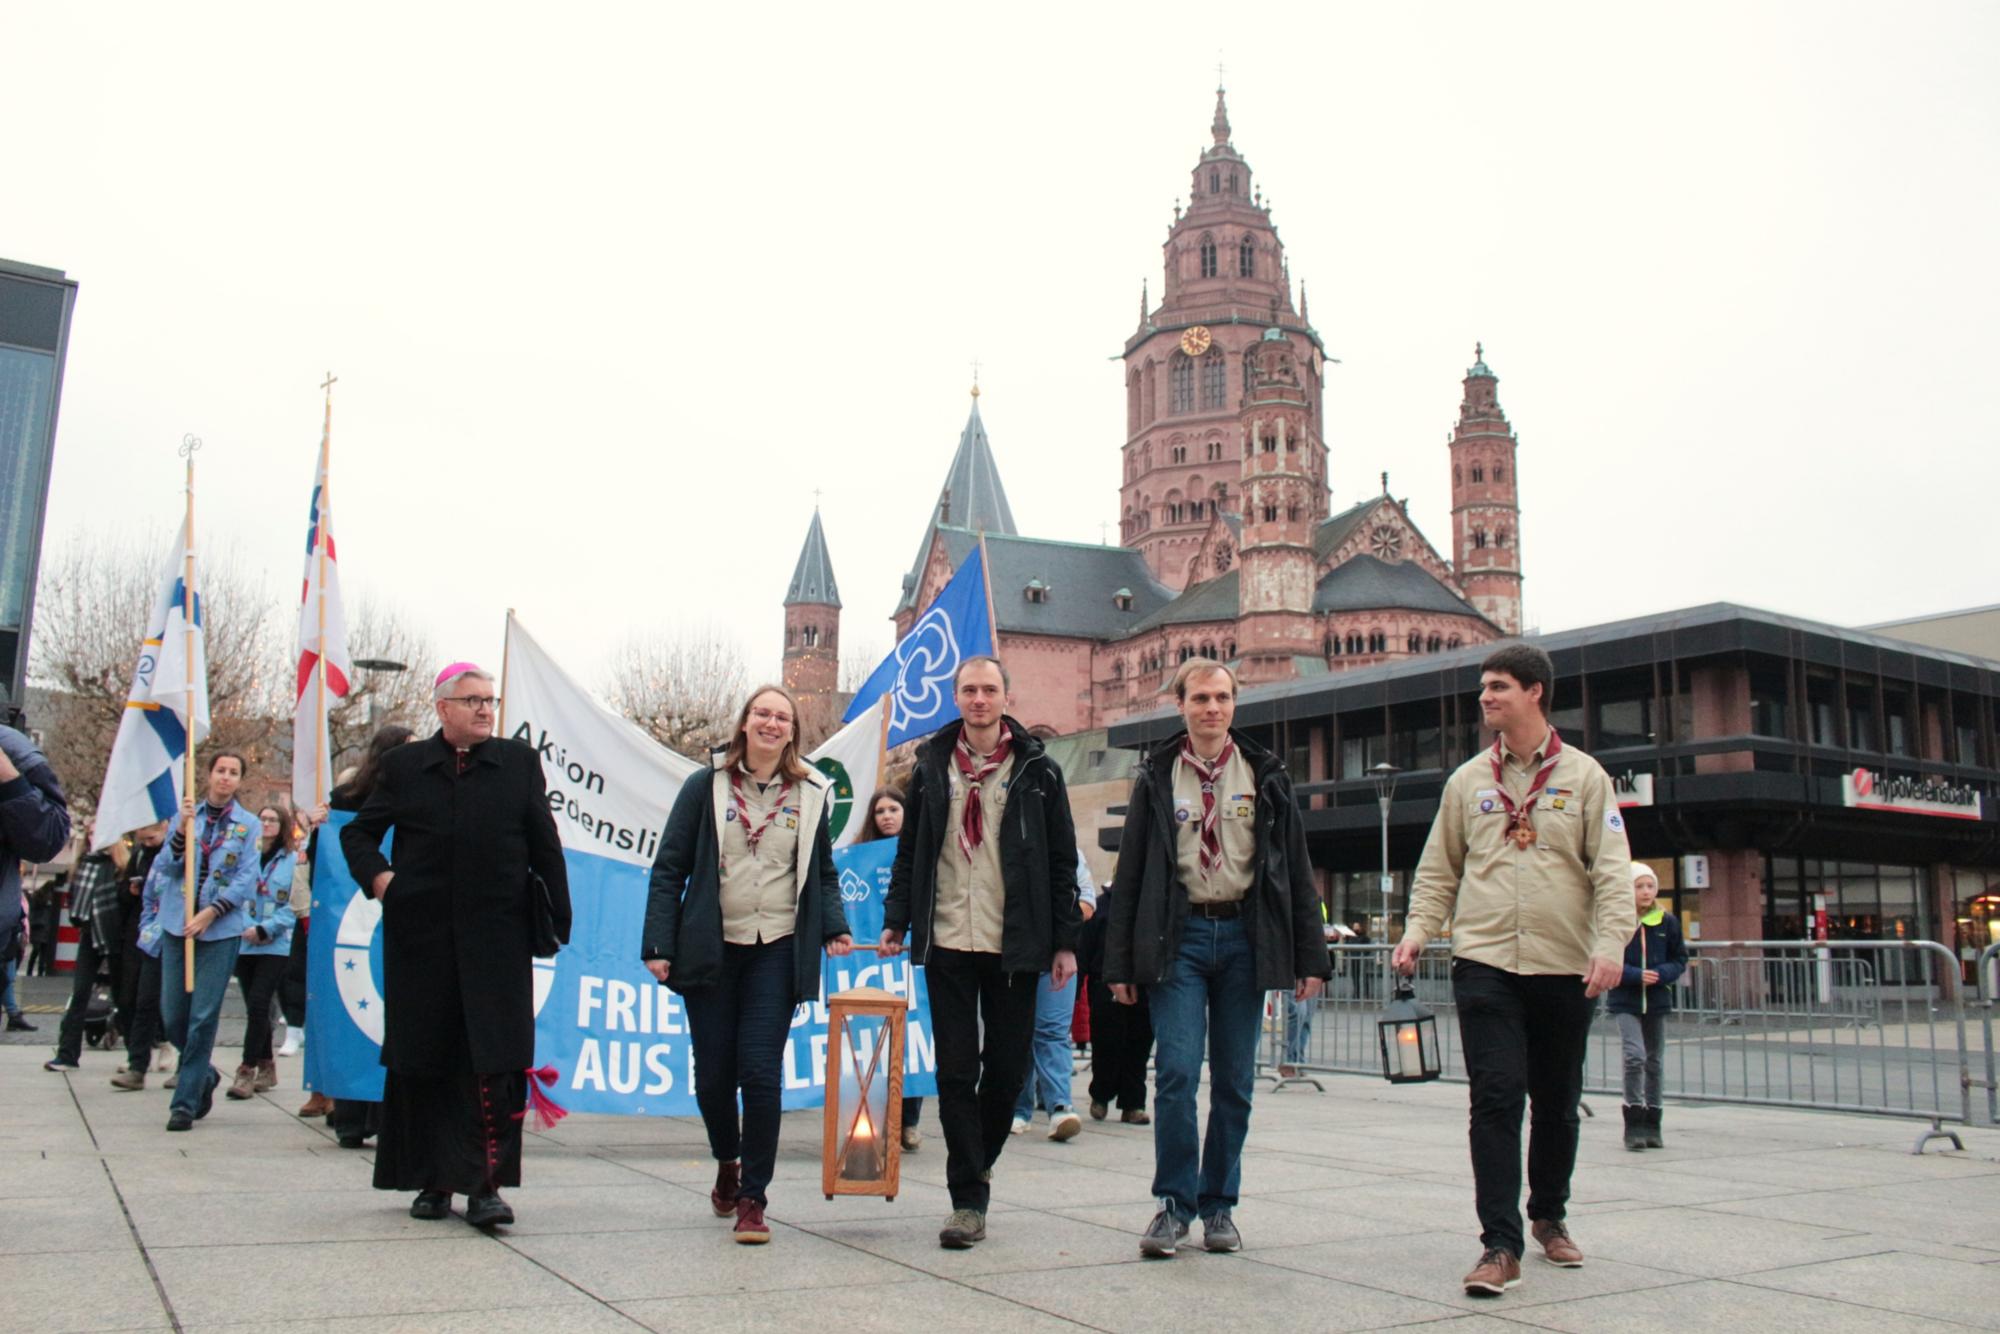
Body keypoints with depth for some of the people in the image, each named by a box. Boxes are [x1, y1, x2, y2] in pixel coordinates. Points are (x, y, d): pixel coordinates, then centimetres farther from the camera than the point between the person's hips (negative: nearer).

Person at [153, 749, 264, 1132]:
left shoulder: (248, 825, 2)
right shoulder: (188, 815, 8)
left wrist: (210, 913, -13)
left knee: (204, 1017, -5)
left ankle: (185, 1102, 2)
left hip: (222, 930, -2)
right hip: (177, 926, 3)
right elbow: (169, 868, -1)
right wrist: (184, 827, -14)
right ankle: (204, 1075, 29)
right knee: (172, 1015, 4)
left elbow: (246, 880, -3)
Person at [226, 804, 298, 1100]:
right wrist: (246, 926, -12)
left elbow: (294, 906, -5)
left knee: (258, 1003, -12)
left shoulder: (293, 860, -2)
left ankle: (247, 1071, -7)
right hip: (244, 944, 4)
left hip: (277, 945, -3)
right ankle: (266, 1067, 24)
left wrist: (264, 929, -13)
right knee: (256, 1006, 11)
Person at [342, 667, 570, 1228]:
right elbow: (357, 832, 18)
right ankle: (433, 1181, 21)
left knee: (494, 1061, -7)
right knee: (422, 1062, 8)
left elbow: (544, 845, 6)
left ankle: (485, 1185, -3)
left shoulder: (520, 762, 7)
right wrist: (376, 875, -1)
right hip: (421, 938, 2)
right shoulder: (405, 766, 9)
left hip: (498, 939, -2)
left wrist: (560, 919, 1)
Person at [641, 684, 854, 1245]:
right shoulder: (706, 787, 2)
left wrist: (833, 927, -2)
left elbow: (823, 873, 15)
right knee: (713, 1073, 6)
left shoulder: (810, 794, 7)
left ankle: (753, 1197, 5)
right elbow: (669, 868, 2)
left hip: (777, 952, 0)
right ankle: (727, 1162, 36)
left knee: (760, 1072, -8)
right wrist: (659, 944, -6)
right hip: (712, 949, 0)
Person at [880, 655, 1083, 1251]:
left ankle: (978, 1164, 31)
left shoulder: (1037, 771, 2)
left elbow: (1062, 860, 3)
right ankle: (968, 1200, 6)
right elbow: (910, 849, 13)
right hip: (947, 941, 1)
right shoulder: (932, 766, 8)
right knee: (956, 1072, 0)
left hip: (1013, 945, -1)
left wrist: (1065, 941, -1)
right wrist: (896, 921, 4)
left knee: (1007, 1068, 7)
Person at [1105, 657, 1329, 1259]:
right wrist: (1120, 963, 0)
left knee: (1235, 1081, 6)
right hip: (1178, 936, -1)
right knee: (1177, 1072, -9)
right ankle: (1174, 1204, 5)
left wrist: (1310, 956, 2)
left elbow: (1296, 870, 8)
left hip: (1244, 935, 2)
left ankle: (1218, 1205, 19)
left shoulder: (1266, 777, 8)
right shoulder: (1156, 777, 5)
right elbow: (1129, 872, 5)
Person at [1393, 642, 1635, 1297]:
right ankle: (1500, 1245, -6)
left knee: (1557, 1102, 13)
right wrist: (1417, 931, -1)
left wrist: (1610, 942, -14)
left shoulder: (1583, 775, 4)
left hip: (1564, 968, 0)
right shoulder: (1467, 780, 9)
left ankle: (1548, 1217, 33)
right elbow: (1438, 870, 12)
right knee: (1496, 1097, -10)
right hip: (1485, 962, 0)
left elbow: (1612, 869, -2)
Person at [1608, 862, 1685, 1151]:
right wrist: (1636, 975, -19)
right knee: (1635, 1056, -16)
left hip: (1657, 1000, 4)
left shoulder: (1667, 922, 1)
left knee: (1655, 1062, 11)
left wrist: (1660, 974, -13)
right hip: (1626, 1001, -4)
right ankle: (1634, 1127, -8)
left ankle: (1652, 1126, 23)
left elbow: (1680, 959, 6)